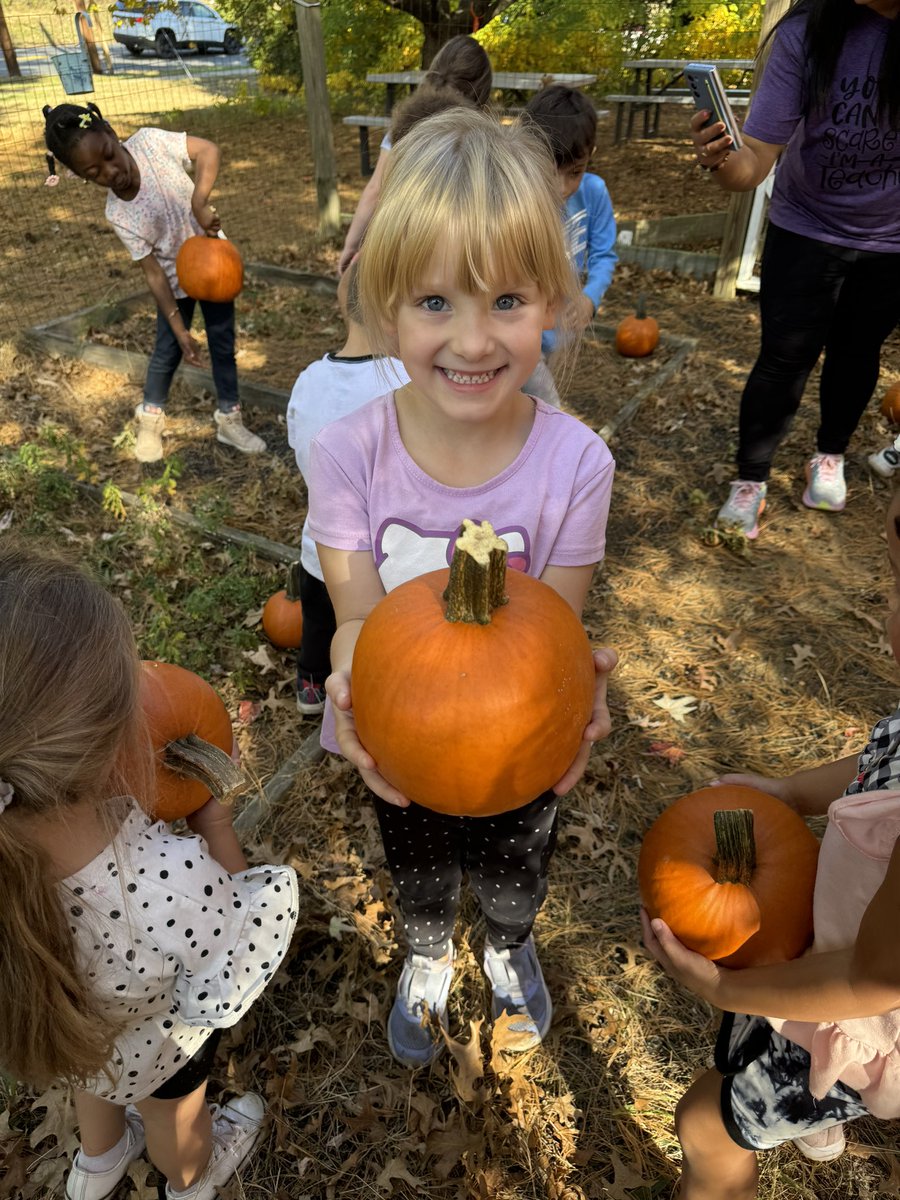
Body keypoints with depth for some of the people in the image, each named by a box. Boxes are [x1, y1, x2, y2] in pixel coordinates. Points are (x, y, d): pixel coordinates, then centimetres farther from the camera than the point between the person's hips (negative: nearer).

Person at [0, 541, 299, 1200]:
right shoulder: (174, 885, -50)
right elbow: (229, 989, -27)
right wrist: (216, 820, -22)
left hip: (53, 1029, 3)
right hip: (155, 1045, -3)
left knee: (103, 1077, 39)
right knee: (174, 1111, 34)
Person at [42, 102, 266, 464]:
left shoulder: (149, 142, -21)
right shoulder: (119, 215, -22)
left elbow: (208, 149, -23)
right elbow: (153, 272, -20)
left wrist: (199, 202, -38)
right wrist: (179, 328, -24)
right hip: (177, 280, -1)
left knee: (223, 343, 7)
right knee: (167, 350, 8)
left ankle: (229, 420, 22)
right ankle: (150, 419, 31)